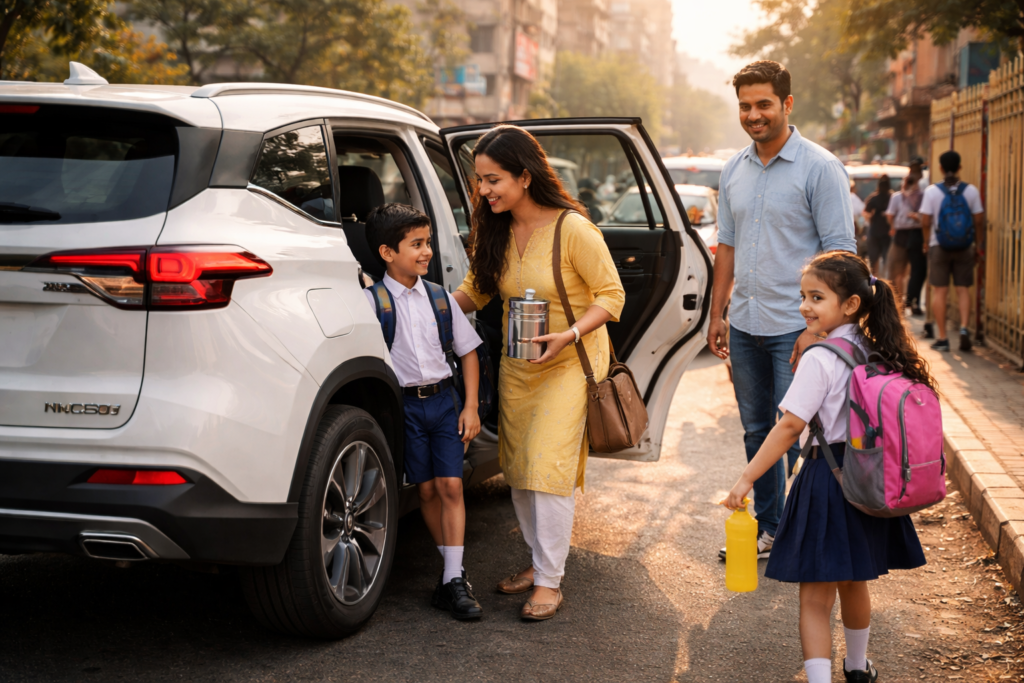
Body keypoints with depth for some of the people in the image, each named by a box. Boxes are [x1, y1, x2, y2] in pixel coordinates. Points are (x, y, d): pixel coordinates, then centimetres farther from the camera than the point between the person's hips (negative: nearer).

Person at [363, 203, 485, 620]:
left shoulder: (439, 298, 7)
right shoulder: (373, 301, -5)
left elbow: (468, 351, 12)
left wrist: (471, 406, 5)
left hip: (444, 400, 3)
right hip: (405, 402, -3)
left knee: (451, 485, -5)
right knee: (426, 489, 4)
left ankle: (453, 581, -4)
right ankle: (453, 567, 18)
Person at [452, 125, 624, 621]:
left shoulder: (573, 230, -19)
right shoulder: (496, 230, -1)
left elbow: (611, 295, -14)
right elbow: (475, 290, 8)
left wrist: (569, 334, -28)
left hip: (570, 362, -6)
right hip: (515, 366, 6)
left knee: (550, 467, -10)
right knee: (518, 467, 9)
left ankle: (550, 581, 0)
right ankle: (538, 562, 25)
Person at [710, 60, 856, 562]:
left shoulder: (819, 168, -9)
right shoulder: (734, 171, 10)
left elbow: (840, 252, -12)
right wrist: (717, 314, 14)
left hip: (795, 327, -6)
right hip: (744, 326, 6)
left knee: (797, 436, -3)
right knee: (757, 432, 14)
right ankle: (766, 528, 27)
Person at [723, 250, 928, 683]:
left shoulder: (820, 359, -17)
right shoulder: (874, 352, 5)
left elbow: (790, 427, -20)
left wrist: (746, 478, -17)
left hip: (828, 480, -8)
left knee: (816, 596, -3)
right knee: (853, 582, 26)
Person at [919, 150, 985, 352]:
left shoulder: (932, 191, -7)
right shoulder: (971, 190, -2)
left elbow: (925, 222, -8)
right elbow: (979, 221, -1)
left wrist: (927, 242, 8)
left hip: (939, 246, -1)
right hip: (964, 247, 1)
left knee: (939, 291, 4)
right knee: (963, 289, 9)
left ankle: (942, 338, 5)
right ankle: (964, 327, -11)